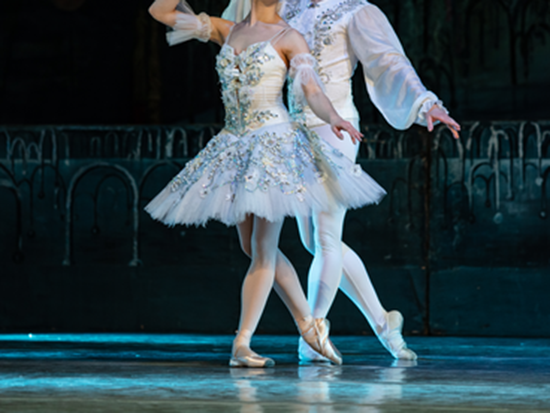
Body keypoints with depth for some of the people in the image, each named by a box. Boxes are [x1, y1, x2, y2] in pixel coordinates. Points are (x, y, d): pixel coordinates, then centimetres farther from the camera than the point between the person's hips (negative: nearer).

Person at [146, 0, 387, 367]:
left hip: (275, 143, -6)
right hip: (236, 145, 6)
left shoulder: (289, 39, 0)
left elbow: (311, 89, -15)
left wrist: (333, 118, -35)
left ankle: (241, 345, -12)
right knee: (254, 247, 10)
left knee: (263, 247, -9)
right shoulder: (228, 31, 13)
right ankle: (309, 324, 22)